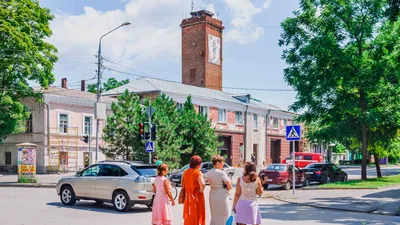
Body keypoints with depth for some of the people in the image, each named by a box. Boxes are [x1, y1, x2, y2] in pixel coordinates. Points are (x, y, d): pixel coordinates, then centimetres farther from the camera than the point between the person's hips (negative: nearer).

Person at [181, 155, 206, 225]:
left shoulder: (185, 172, 2)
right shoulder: (198, 173, -17)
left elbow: (182, 184, 10)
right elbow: (202, 184, -32)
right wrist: (201, 190, -15)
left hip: (188, 197, 6)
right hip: (197, 197, -6)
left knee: (189, 216, 17)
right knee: (197, 215, 7)